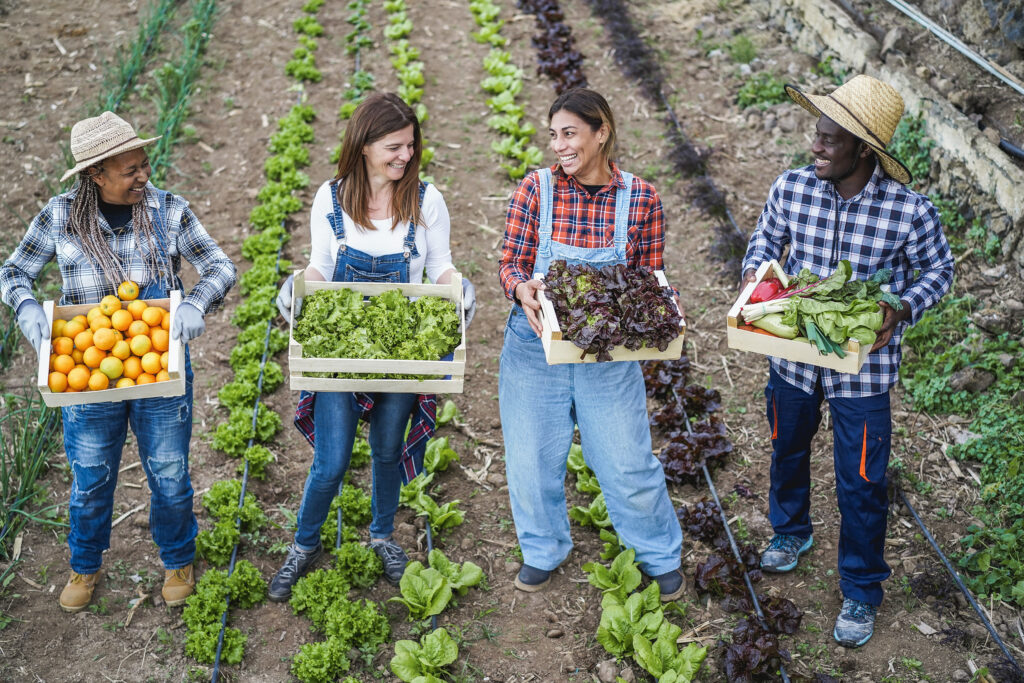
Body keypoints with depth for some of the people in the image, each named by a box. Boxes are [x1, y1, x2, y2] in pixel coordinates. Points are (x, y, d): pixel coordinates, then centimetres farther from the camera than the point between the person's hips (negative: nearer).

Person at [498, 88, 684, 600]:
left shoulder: (642, 198, -5)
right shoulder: (535, 189, -6)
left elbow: (650, 281, 3)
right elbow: (510, 266, -2)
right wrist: (523, 289, -24)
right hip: (536, 346, 1)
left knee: (627, 463, 6)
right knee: (532, 457, 13)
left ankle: (661, 556, 32)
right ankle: (544, 550, 40)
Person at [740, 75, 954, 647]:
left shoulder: (909, 211, -21)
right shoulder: (792, 188, -13)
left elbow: (937, 268, -4)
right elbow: (767, 236, 7)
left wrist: (903, 310, -21)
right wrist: (756, 272, -13)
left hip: (863, 369, -3)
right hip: (794, 357, 4)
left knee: (861, 485, 6)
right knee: (788, 450, 26)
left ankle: (862, 593, 29)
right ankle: (791, 530, 57)